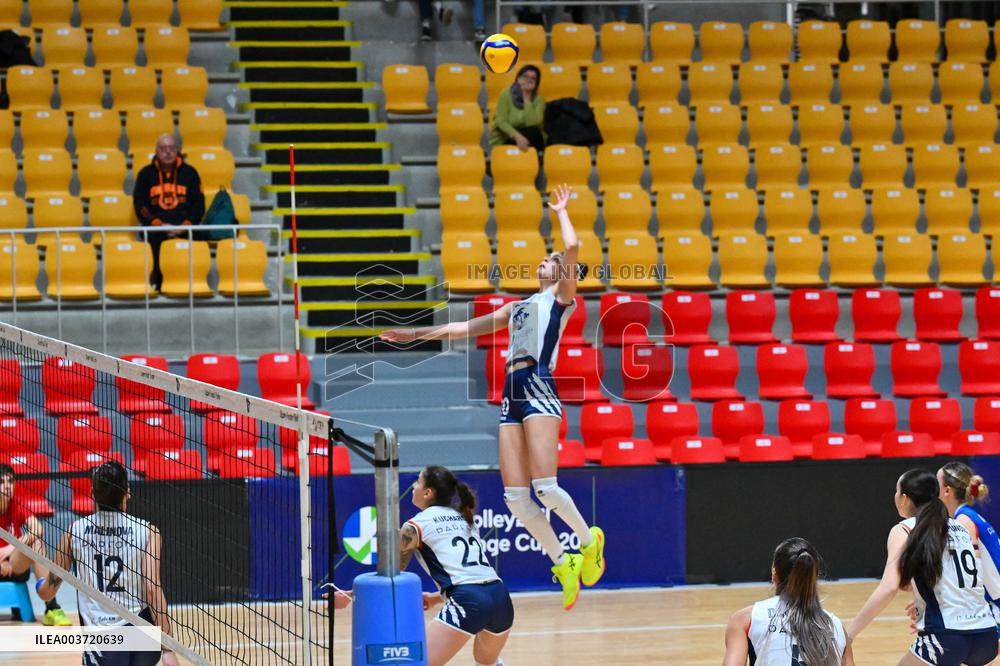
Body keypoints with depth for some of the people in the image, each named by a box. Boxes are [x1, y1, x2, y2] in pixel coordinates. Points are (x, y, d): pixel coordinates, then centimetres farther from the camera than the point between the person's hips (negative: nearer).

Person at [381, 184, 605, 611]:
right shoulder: (519, 307, 28)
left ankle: (588, 541, 4)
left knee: (545, 487, -18)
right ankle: (563, 564, 5)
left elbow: (573, 247, -8)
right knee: (515, 496, -3)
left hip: (540, 389, -7)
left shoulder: (561, 297, 8)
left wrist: (561, 210, 9)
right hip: (512, 395, 7)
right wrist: (419, 334, 37)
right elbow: (470, 327, 36)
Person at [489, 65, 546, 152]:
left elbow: (533, 123, -18)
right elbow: (501, 122, -13)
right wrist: (517, 136, -29)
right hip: (504, 140, -3)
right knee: (533, 132, -29)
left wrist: (527, 99, -15)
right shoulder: (506, 95, -4)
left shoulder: (538, 100, 0)